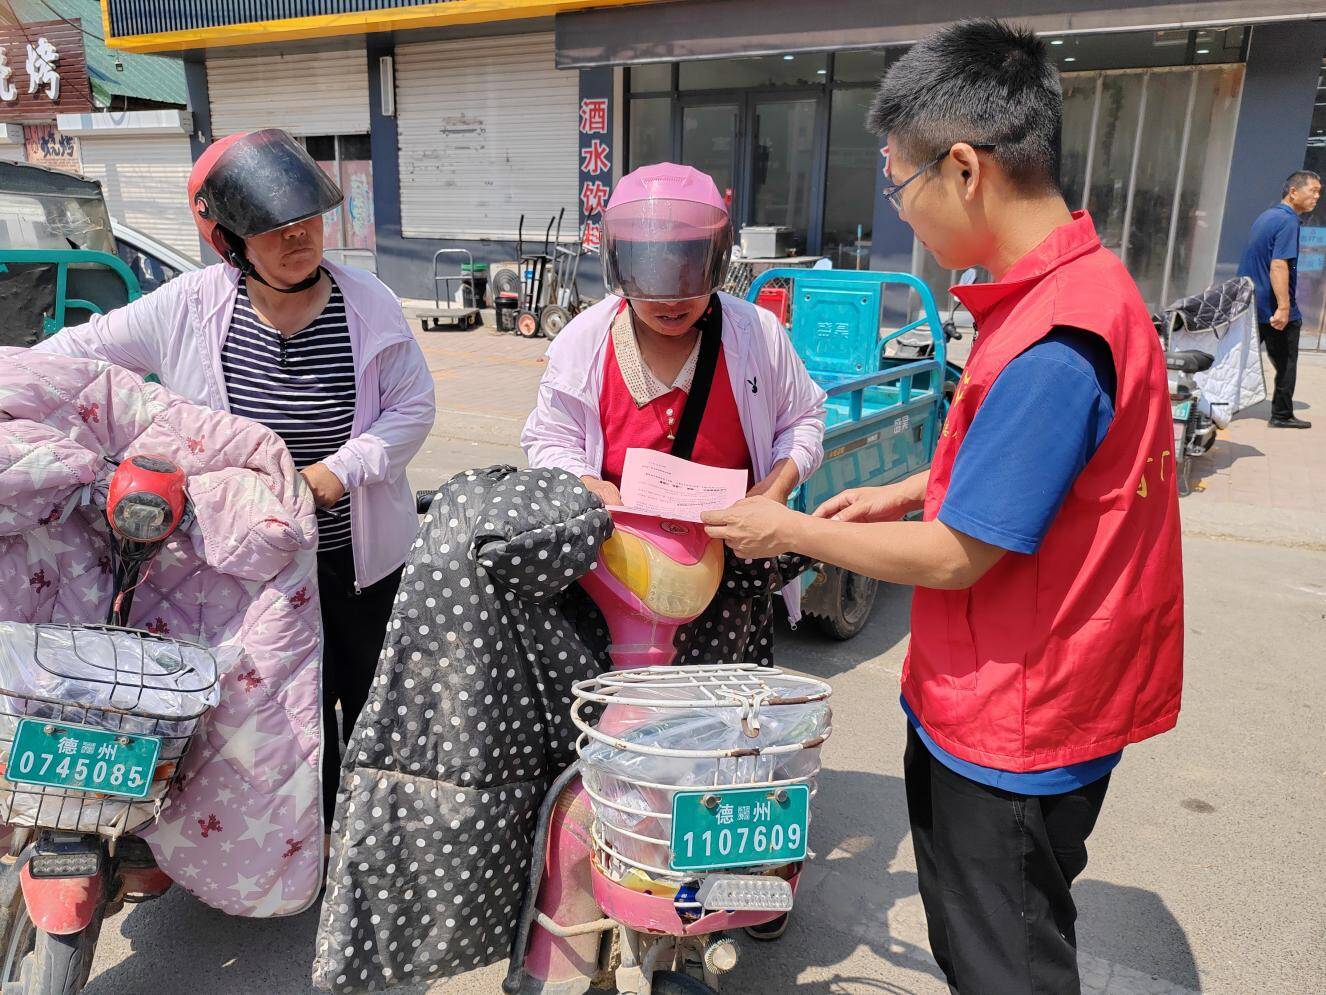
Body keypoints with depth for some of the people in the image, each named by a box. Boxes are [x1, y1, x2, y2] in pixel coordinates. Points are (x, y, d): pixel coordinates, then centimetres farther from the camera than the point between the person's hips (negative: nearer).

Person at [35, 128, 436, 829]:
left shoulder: (367, 302, -11)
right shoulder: (187, 307, -10)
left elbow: (412, 407, -6)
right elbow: (84, 349, 3)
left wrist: (340, 469, -17)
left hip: (363, 554, 0)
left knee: (372, 694, 16)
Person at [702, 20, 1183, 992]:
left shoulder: (1054, 343, -29)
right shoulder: (1079, 280, 3)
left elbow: (955, 558, -23)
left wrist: (790, 531, -11)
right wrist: (906, 492, 10)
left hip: (1012, 731, -9)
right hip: (1002, 704, 9)